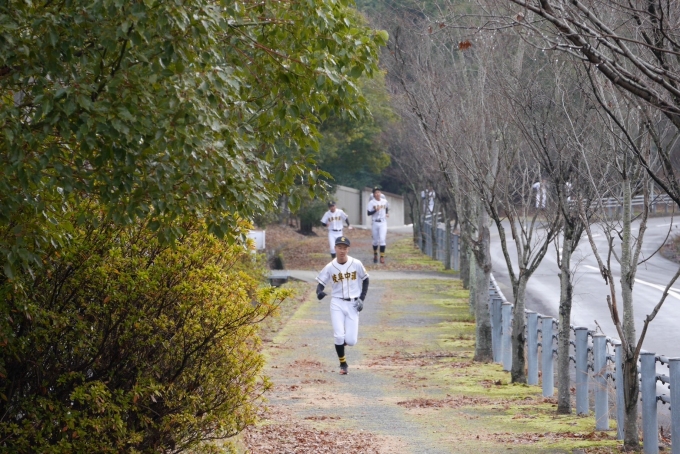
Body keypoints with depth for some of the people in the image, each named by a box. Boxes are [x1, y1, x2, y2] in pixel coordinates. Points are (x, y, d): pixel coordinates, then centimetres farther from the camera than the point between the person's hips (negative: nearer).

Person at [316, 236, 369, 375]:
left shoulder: (356, 264, -6)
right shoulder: (330, 267, -5)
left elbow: (365, 280, 8)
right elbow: (321, 284, 0)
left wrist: (362, 299, -1)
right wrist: (319, 292, -24)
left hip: (353, 305, 0)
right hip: (337, 304, 0)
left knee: (351, 341, -5)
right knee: (339, 336, -11)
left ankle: (345, 338, 32)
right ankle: (343, 364, 10)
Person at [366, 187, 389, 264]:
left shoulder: (384, 201, 4)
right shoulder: (371, 202, -6)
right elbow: (368, 213, -10)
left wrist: (387, 213, 5)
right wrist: (375, 210, -25)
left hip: (383, 223, 1)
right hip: (375, 223, -1)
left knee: (382, 239, -11)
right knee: (375, 240, 9)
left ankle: (382, 256, -12)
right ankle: (375, 254, 32)